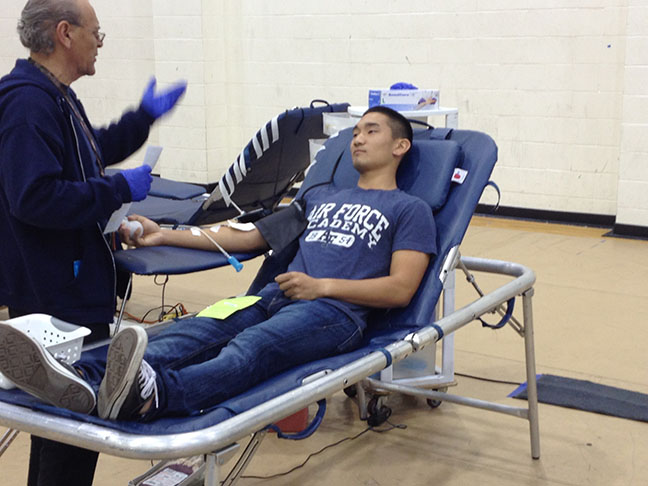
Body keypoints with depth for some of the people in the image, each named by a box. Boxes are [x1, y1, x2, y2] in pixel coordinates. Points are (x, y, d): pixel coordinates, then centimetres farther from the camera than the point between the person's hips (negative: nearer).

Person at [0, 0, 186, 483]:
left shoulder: (58, 97, 14)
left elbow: (93, 153, 32)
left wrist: (145, 116, 30)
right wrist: (120, 188, -21)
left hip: (70, 286, 11)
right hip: (55, 293, -11)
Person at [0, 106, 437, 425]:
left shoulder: (410, 210, 14)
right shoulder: (320, 196, 32)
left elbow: (401, 289, 0)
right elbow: (247, 237, 29)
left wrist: (321, 286, -10)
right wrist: (164, 236, 21)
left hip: (335, 311, -6)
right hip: (273, 297, 6)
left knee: (251, 347, -38)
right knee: (194, 332, -26)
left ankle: (147, 397, -67)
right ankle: (83, 382, -51)